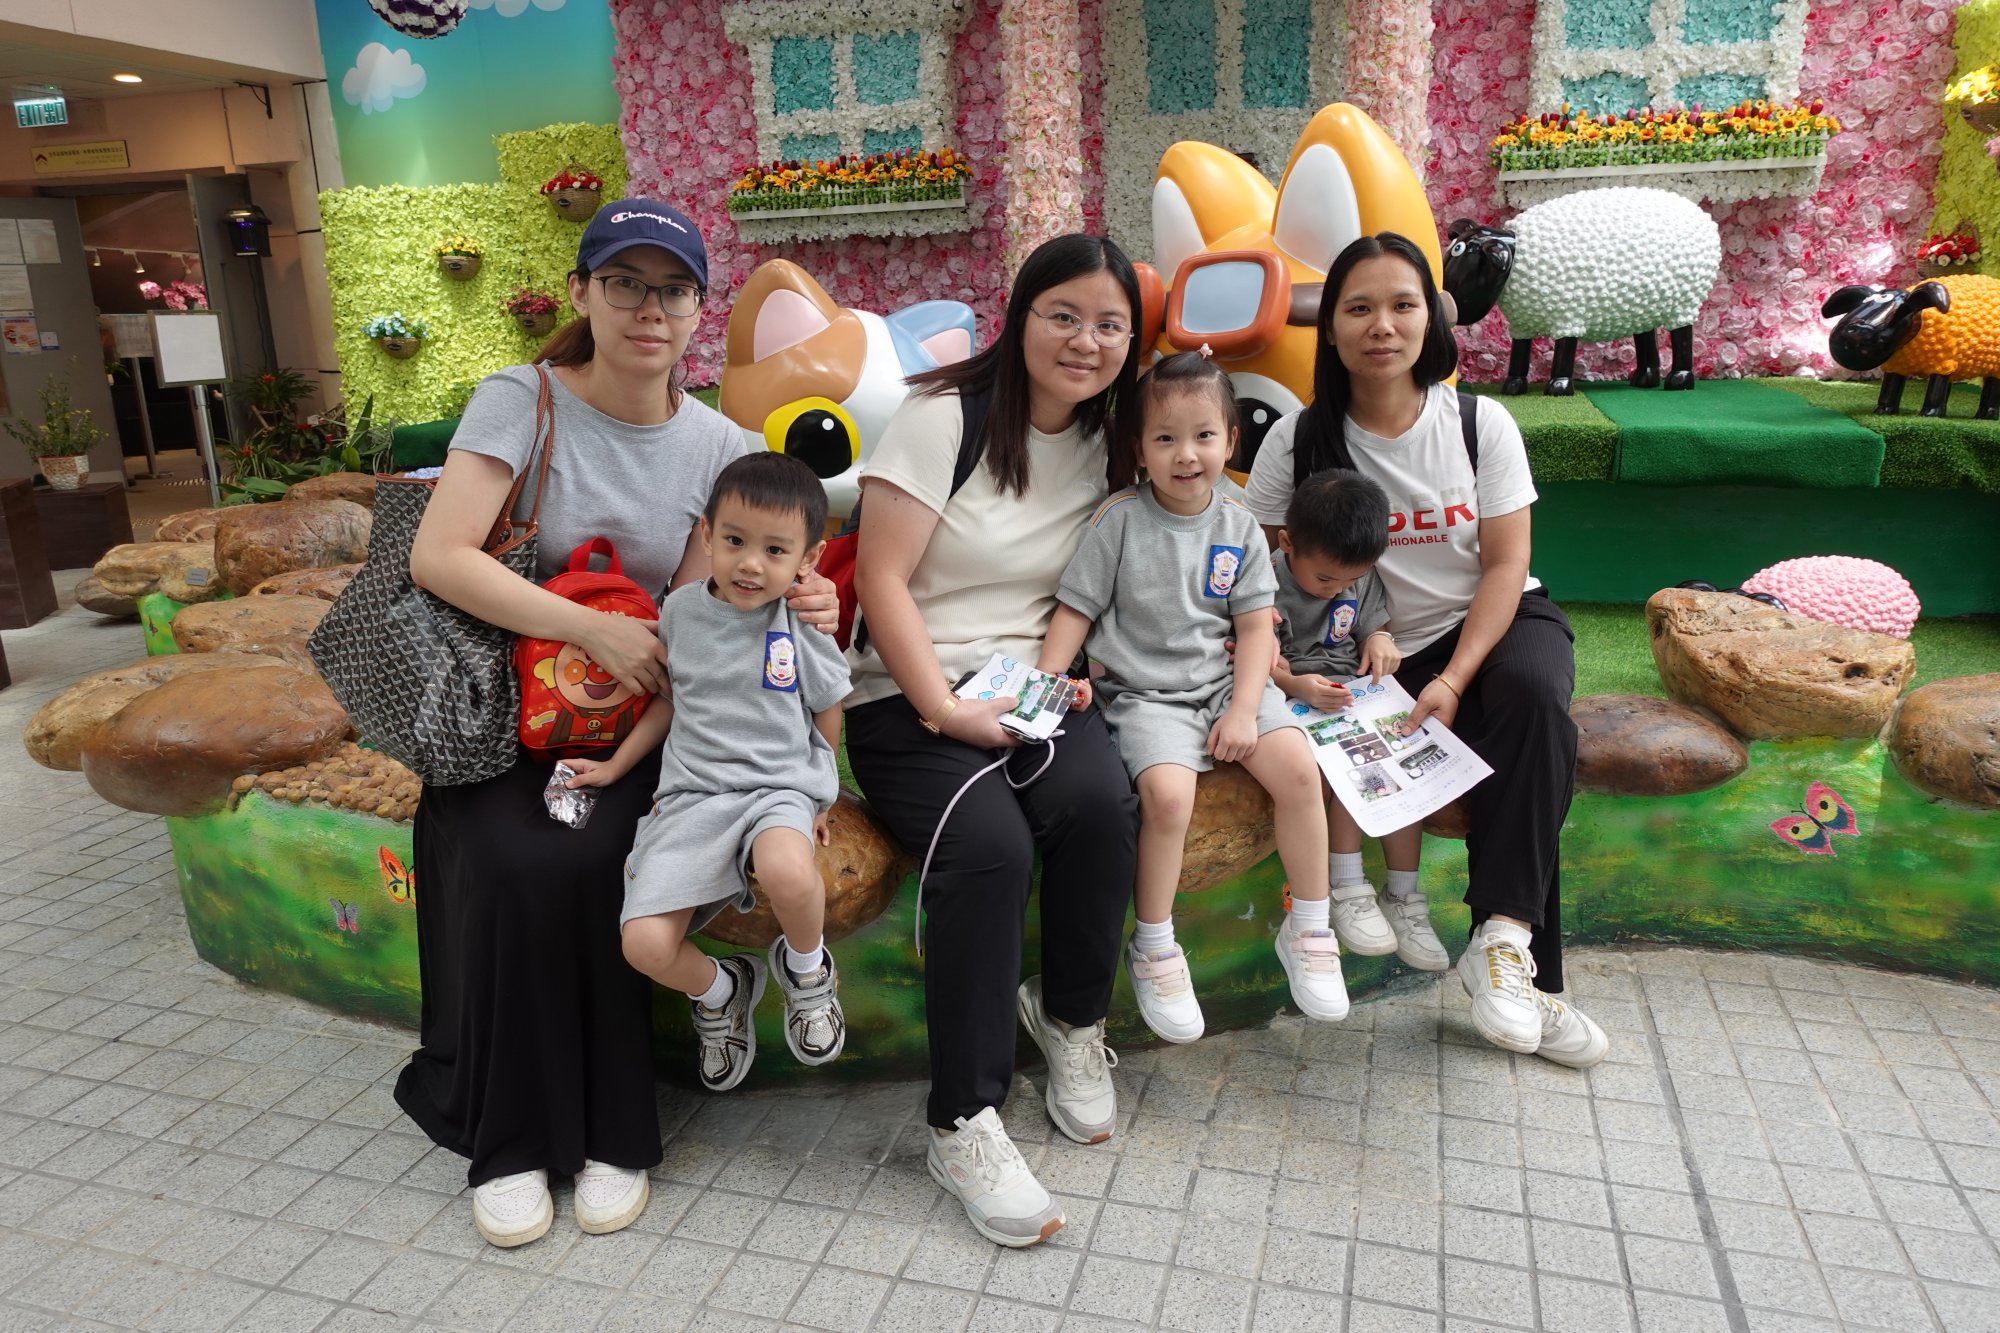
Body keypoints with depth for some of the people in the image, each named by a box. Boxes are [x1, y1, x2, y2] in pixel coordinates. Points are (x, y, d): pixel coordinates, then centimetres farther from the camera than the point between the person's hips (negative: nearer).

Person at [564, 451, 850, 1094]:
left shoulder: (804, 629, -1)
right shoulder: (680, 610, 8)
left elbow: (827, 725, 10)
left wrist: (815, 804, 10)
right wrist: (614, 767, 19)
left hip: (780, 788, -3)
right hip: (690, 795, 3)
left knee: (787, 871, -40)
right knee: (644, 945, -17)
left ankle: (806, 969, -2)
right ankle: (720, 992, 20)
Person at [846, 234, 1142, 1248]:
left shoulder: (1108, 444, 12)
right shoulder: (945, 416, -5)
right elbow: (882, 579, -10)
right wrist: (945, 709, -18)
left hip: (1032, 686, 4)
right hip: (909, 695, -4)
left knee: (1097, 799, -28)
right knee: (988, 843, -31)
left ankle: (1072, 1022, -1)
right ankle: (963, 1125, -16)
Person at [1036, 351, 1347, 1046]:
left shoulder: (1239, 527, 4)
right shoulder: (1120, 519, -5)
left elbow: (1256, 625, 3)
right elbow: (1075, 610, -3)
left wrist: (1245, 709, -9)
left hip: (1226, 682, 4)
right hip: (1144, 694, -3)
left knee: (1299, 766, -17)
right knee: (1168, 791, -29)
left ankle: (1307, 931, 4)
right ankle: (1153, 950, -7)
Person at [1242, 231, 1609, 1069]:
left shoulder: (1480, 424, -2)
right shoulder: (1298, 443, -3)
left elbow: (1505, 565, -4)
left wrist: (1455, 679, -18)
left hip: (1495, 623, 1)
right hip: (1381, 656, -1)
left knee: (1533, 698, -33)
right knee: (1523, 762, -25)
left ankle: (1502, 939, -29)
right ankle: (1523, 975, -15)